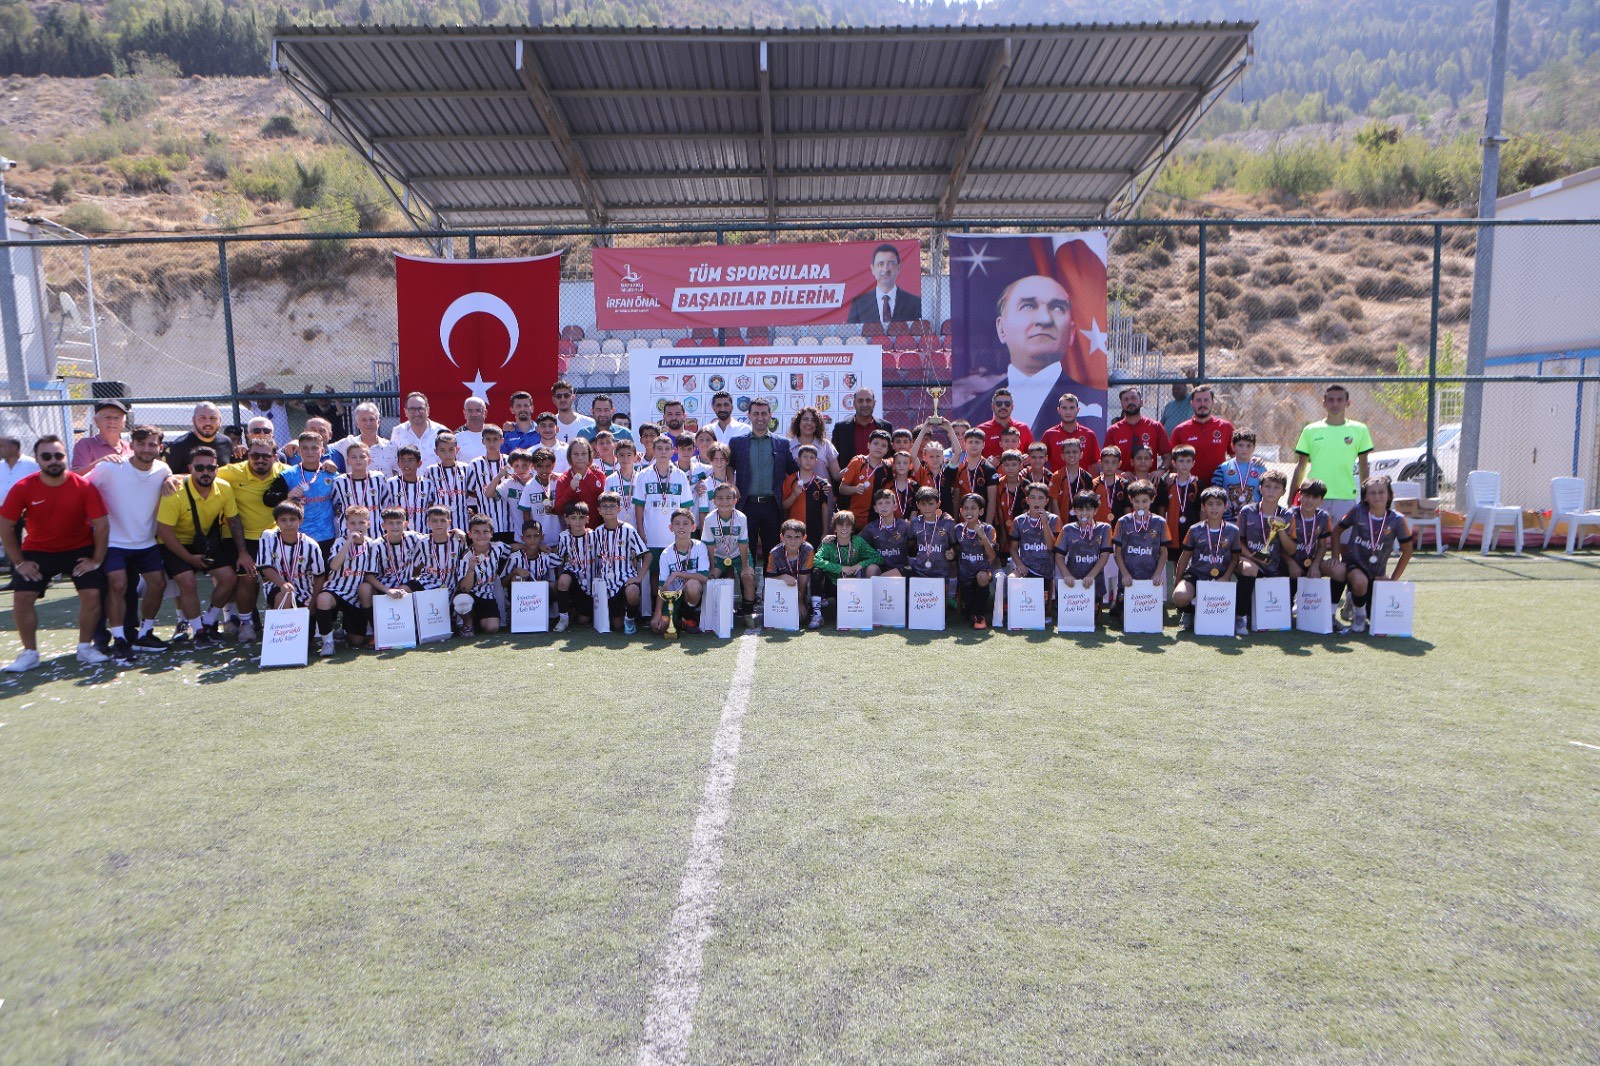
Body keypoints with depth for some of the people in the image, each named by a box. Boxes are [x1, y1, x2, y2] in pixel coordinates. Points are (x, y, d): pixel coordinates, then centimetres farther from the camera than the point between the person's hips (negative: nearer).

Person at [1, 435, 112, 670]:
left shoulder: (84, 487, -17)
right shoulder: (23, 488, -14)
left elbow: (102, 525, -13)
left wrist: (96, 560, -12)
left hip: (79, 549, -1)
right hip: (38, 551, 1)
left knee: (91, 594, -13)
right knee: (22, 597, -9)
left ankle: (85, 647, 5)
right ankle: (29, 653, 7)